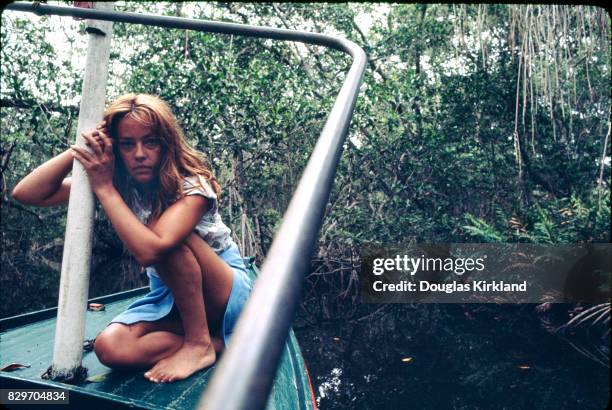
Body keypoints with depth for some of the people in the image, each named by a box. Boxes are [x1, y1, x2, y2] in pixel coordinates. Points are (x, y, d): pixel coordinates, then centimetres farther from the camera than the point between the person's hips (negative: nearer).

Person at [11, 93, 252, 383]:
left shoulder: (192, 184, -23)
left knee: (165, 235, -32)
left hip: (228, 294, -5)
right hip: (169, 295, 5)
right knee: (111, 348, -23)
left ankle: (200, 344, -20)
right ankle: (216, 342, -9)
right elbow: (25, 194, -11)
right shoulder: (120, 184, -6)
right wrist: (81, 150, -22)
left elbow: (149, 251, -40)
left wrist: (105, 188, -31)